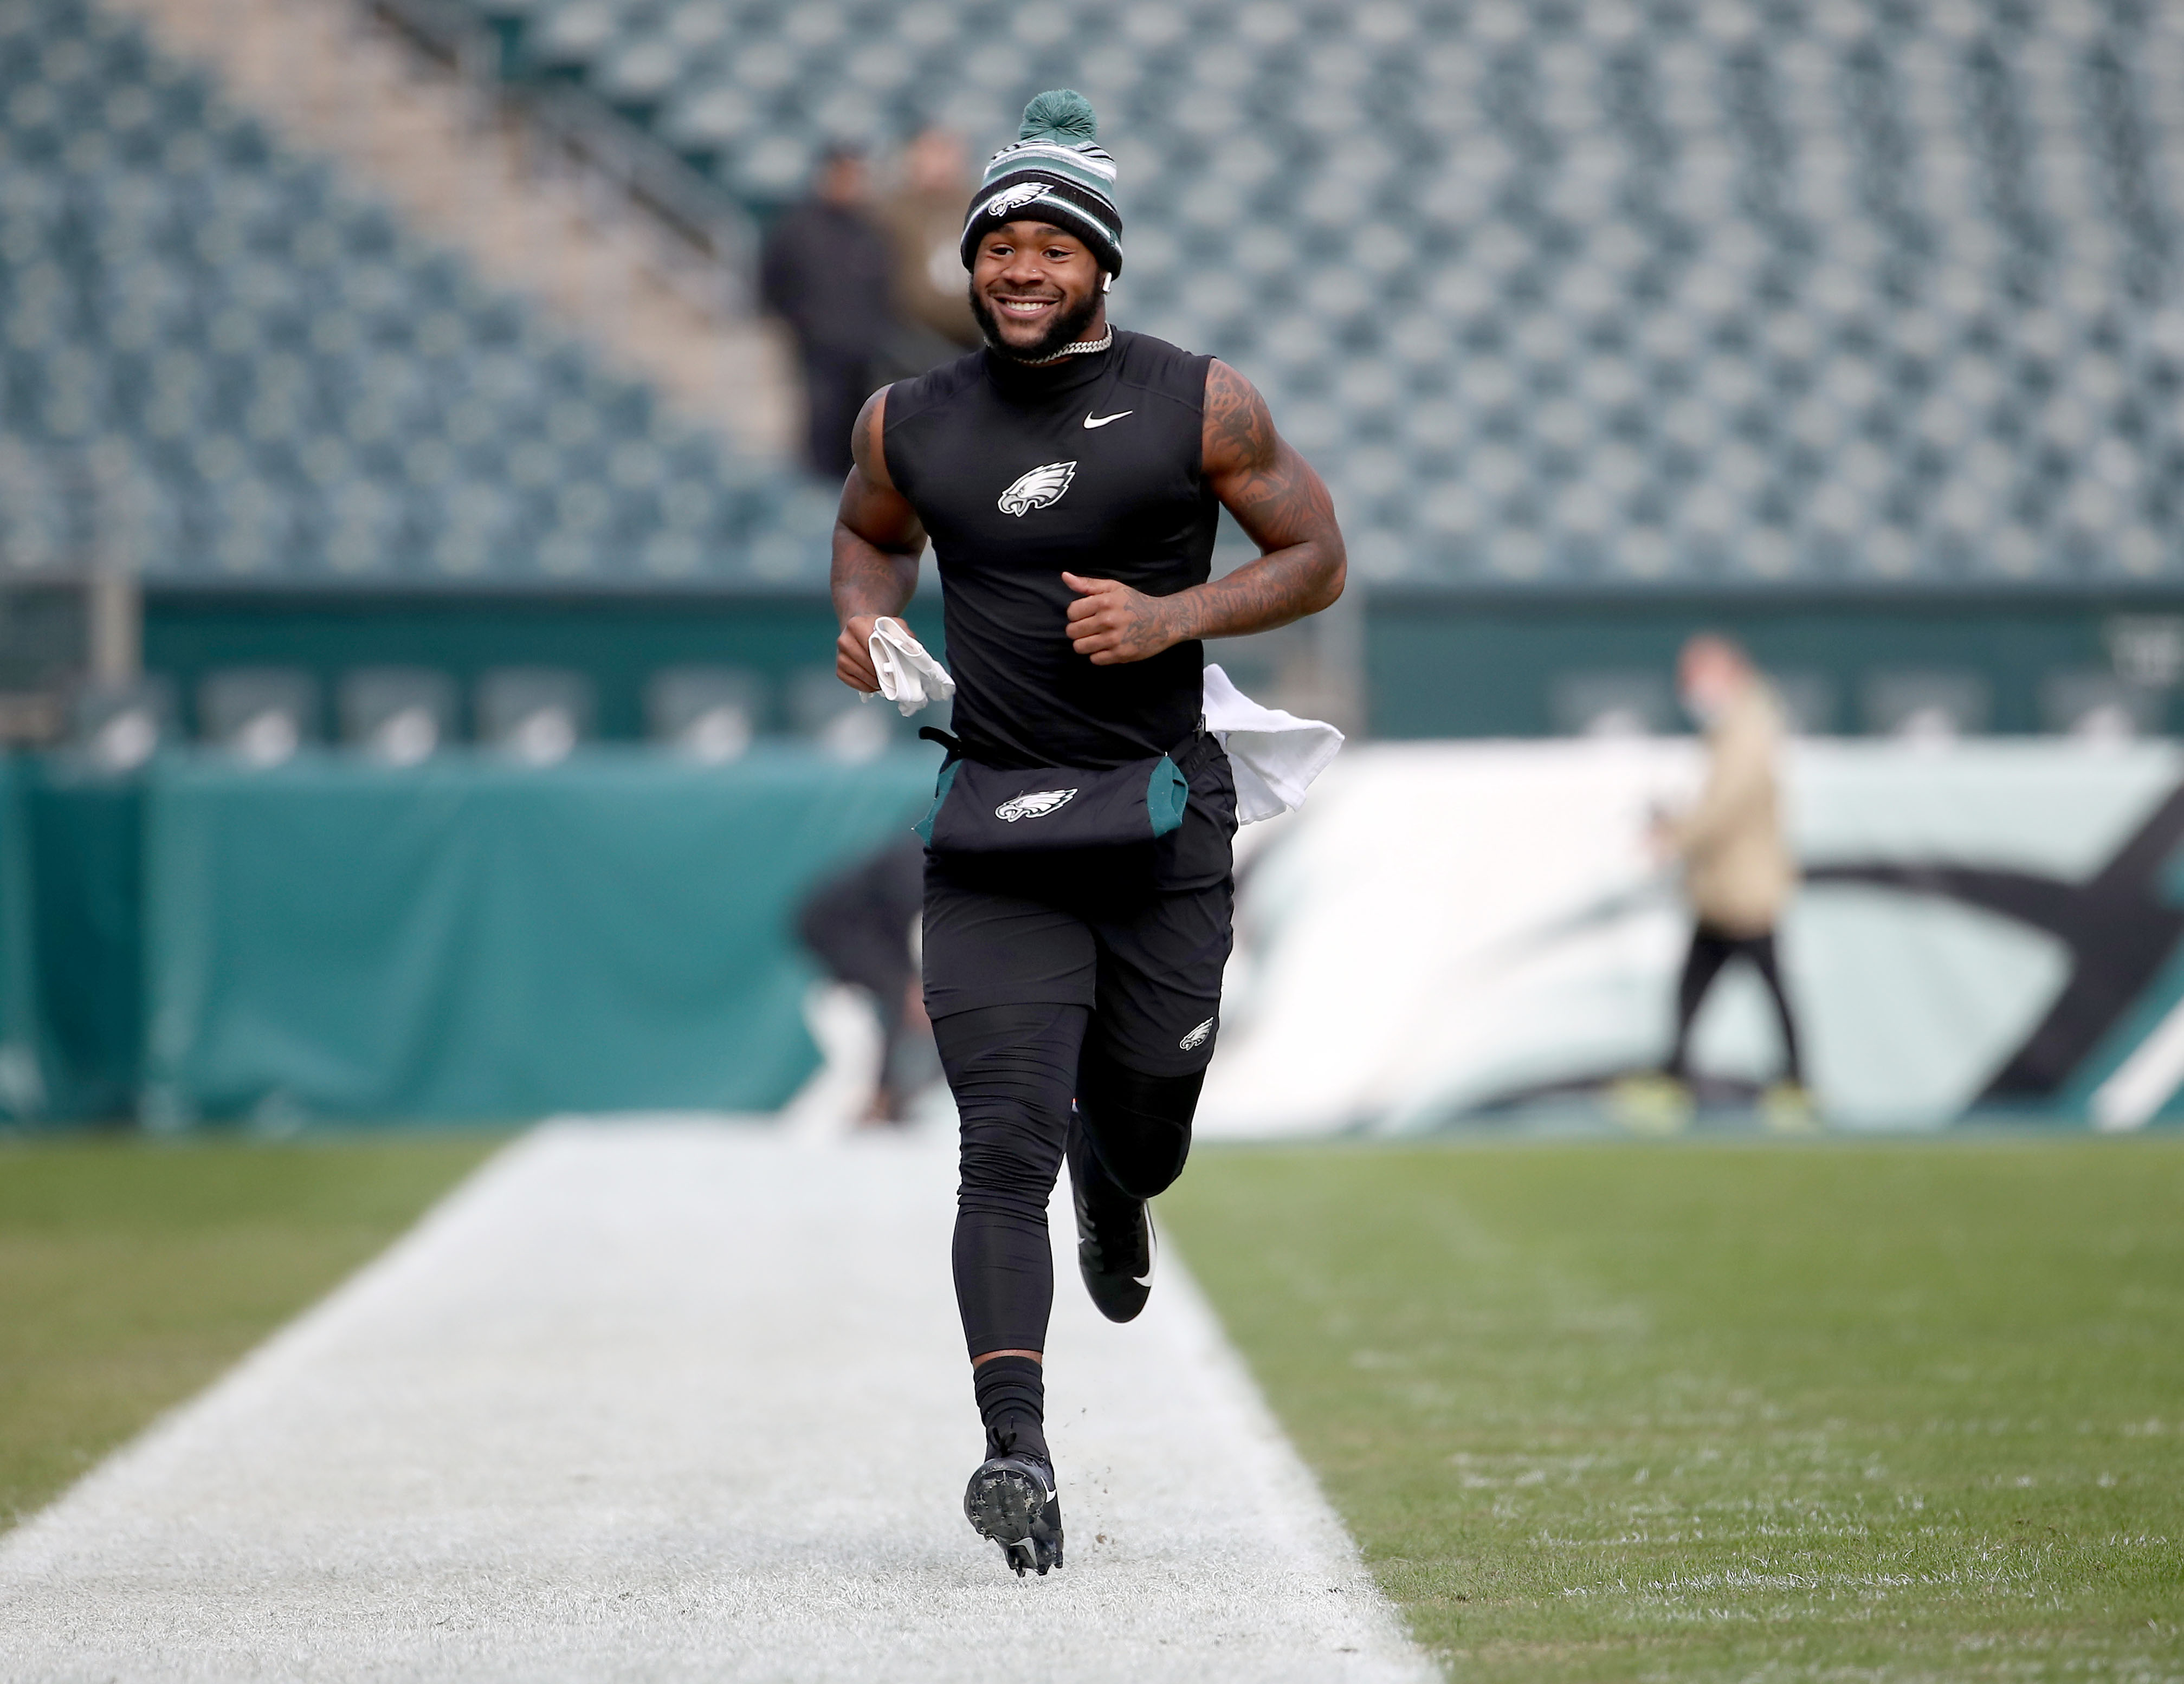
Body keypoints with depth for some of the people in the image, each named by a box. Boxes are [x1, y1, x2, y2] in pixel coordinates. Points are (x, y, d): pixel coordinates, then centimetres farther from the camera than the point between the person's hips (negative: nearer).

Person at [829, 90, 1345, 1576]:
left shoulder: (1201, 406, -1)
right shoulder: (911, 424, 6)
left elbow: (1317, 557, 4)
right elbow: (871, 532, 26)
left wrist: (1174, 617, -12)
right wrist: (868, 617, 4)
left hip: (1163, 812, 0)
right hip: (995, 829, 0)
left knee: (1145, 1137, 12)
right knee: (1005, 1146, -14)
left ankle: (1114, 1185, 51)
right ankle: (1017, 1448, -22)